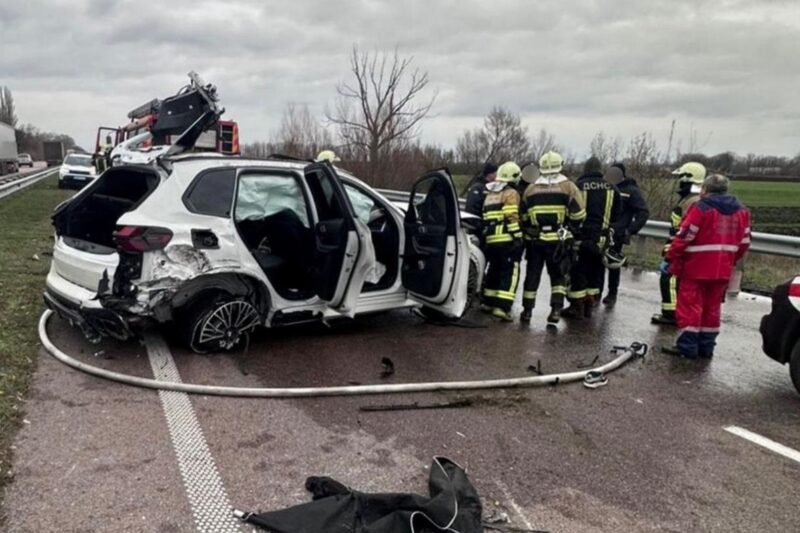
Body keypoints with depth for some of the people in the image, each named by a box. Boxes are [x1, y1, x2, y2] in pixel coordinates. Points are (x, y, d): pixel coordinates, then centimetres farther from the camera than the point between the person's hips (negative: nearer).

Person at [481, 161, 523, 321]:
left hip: (491, 240, 8)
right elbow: (511, 217, -14)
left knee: (494, 270, 22)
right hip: (507, 240, -8)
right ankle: (502, 307, -18)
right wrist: (517, 237, -12)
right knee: (510, 273, -8)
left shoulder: (489, 194, 22)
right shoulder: (511, 193, -3)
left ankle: (489, 302, 29)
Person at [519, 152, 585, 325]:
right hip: (559, 239, -2)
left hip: (535, 239, 2)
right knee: (558, 276, 10)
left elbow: (523, 217, 12)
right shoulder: (568, 187, -2)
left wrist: (526, 233, 23)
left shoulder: (530, 189, 8)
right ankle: (556, 309, 0)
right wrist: (571, 229, 9)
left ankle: (527, 310, 14)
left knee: (532, 275, 12)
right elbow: (578, 214, -6)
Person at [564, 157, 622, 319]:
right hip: (602, 237, 4)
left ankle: (577, 307, 2)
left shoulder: (578, 186, -6)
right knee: (595, 271, 14)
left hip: (582, 236, -4)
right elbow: (617, 214, 12)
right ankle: (589, 305, 19)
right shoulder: (611, 189, 7)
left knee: (578, 271, 1)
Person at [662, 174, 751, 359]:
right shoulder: (741, 211, 9)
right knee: (712, 307, 14)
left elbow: (684, 237, -15)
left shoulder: (701, 208, -12)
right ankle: (706, 346, 20)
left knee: (690, 305, 0)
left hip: (696, 268, -6)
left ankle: (687, 346, 1)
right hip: (722, 270, 6)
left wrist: (670, 259, -6)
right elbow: (744, 242, 12)